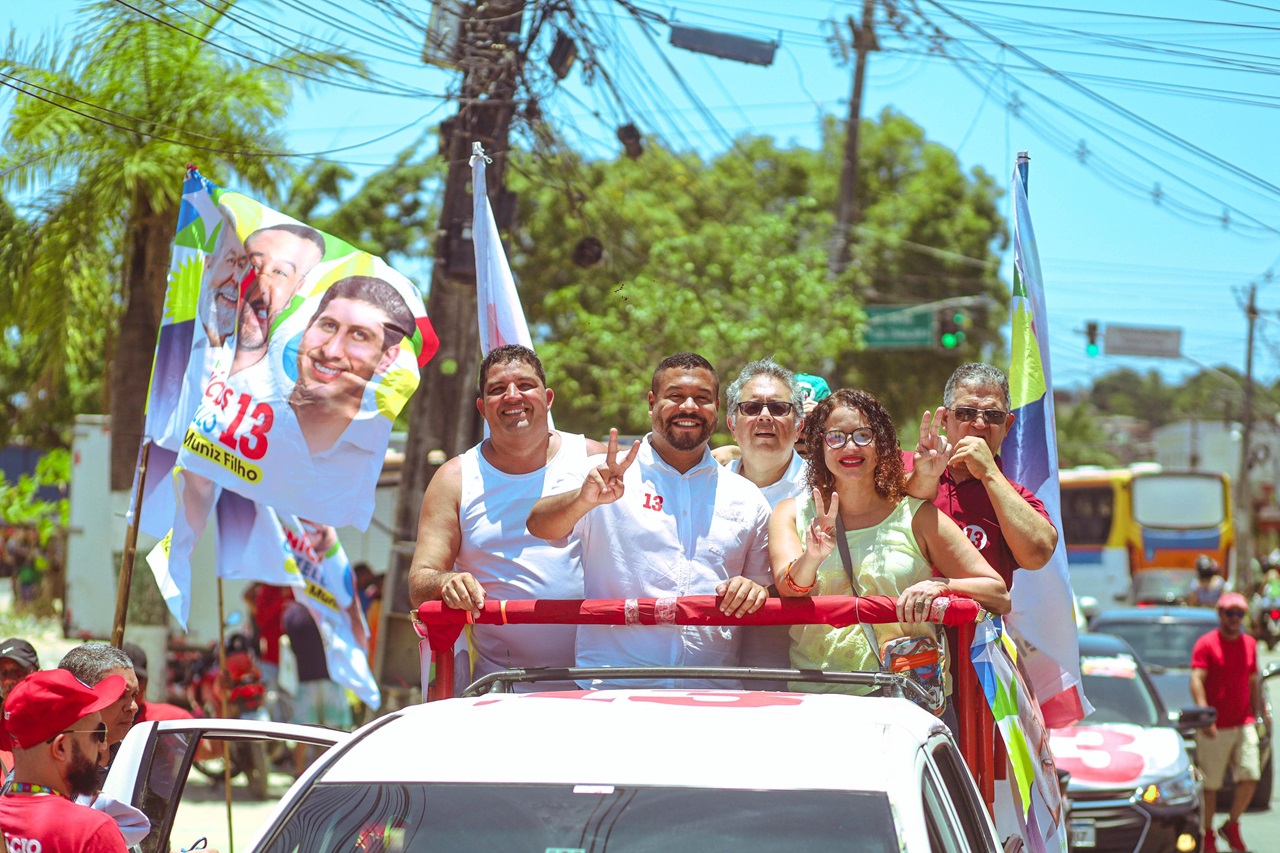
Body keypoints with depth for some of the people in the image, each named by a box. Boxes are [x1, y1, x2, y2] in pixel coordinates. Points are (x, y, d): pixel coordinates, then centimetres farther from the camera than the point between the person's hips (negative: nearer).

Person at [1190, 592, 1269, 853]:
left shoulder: (1249, 644, 13)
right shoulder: (1206, 644, -4)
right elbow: (1196, 680, -14)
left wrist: (1259, 712, 18)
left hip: (1243, 724, 4)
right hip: (1214, 728, -4)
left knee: (1250, 777, -7)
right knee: (1210, 784, 1)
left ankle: (1232, 825, 14)